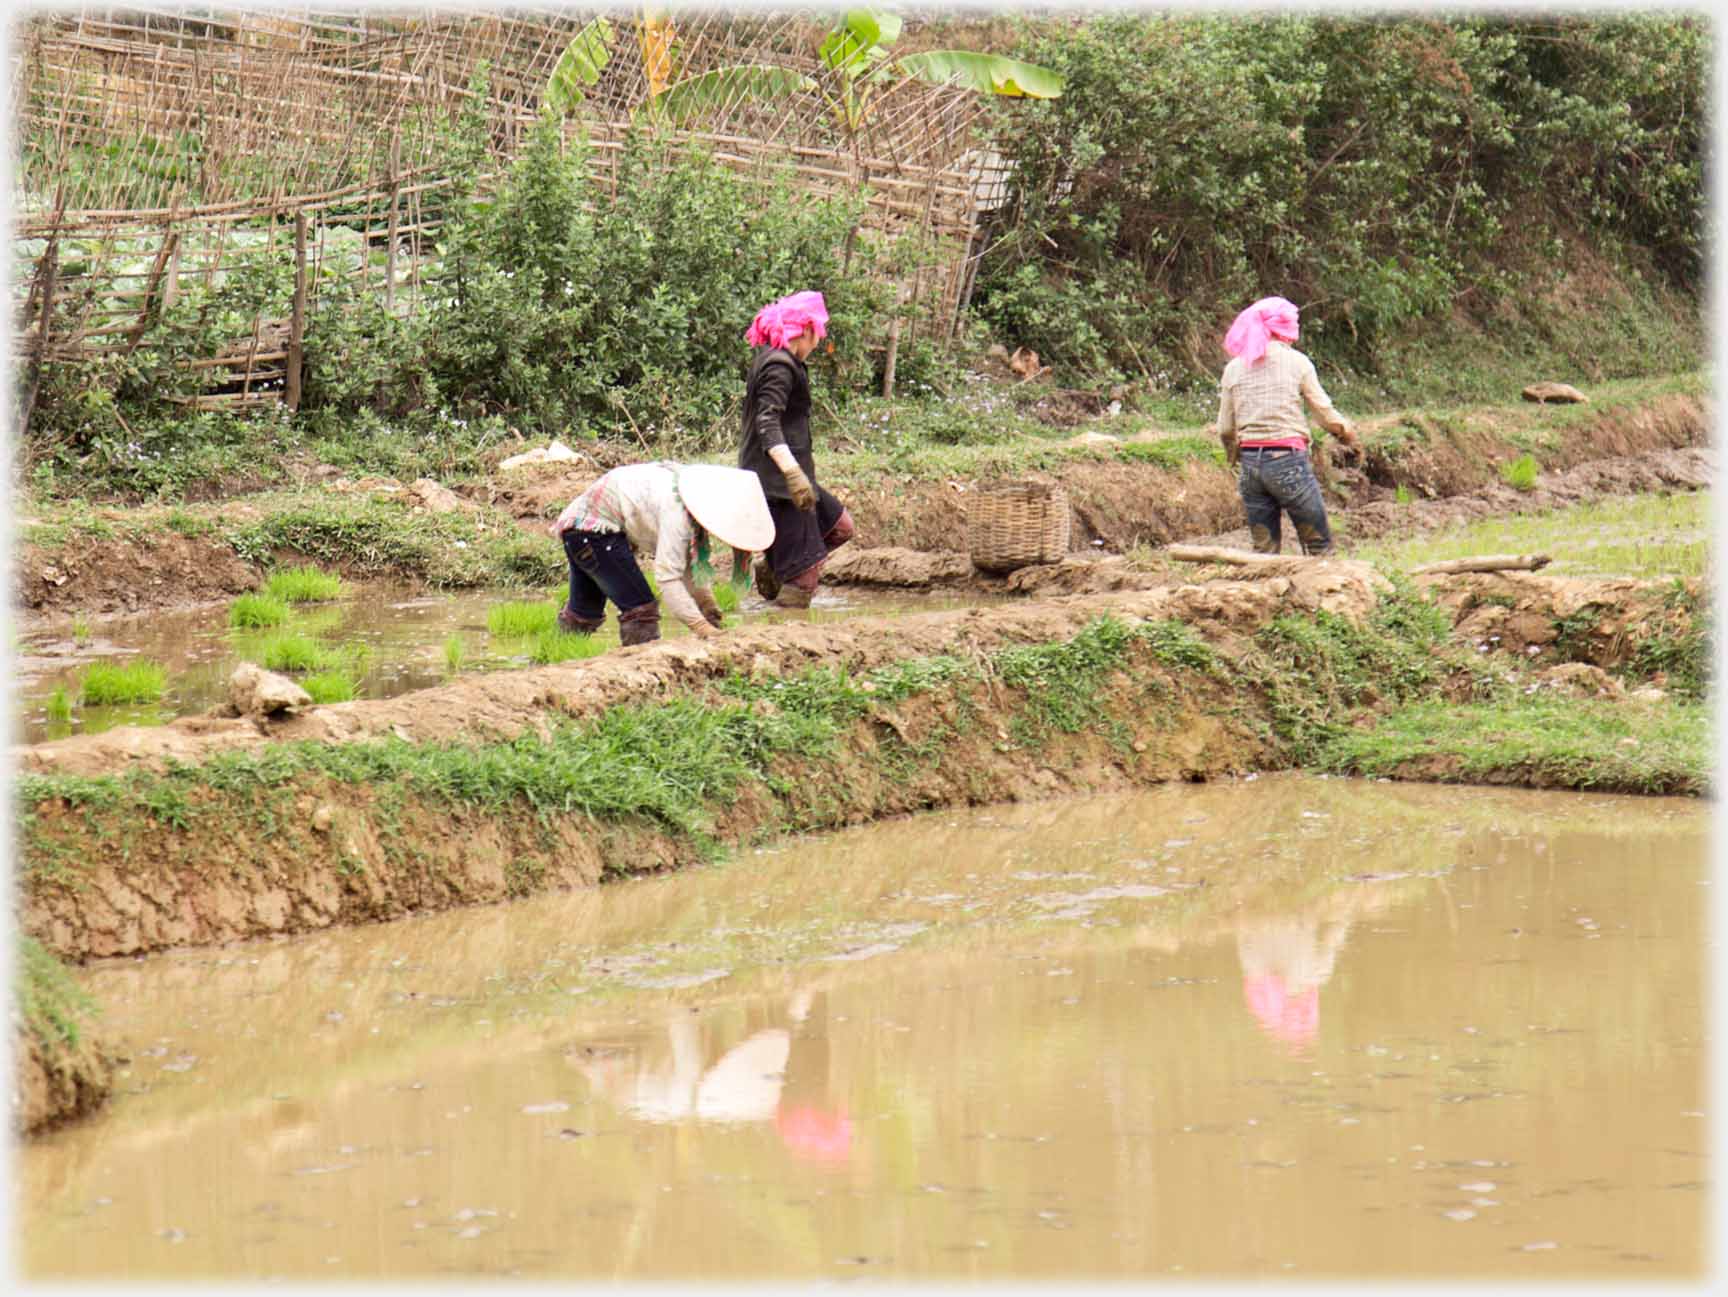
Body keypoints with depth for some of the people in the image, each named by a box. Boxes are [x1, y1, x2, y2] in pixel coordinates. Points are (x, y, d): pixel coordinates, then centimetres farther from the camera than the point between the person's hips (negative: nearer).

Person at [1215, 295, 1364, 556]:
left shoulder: (1234, 369, 7)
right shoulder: (1296, 362, -2)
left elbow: (1226, 429, 9)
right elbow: (1325, 414, 0)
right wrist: (1349, 436, 18)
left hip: (1251, 463, 4)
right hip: (1288, 461, -4)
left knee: (1264, 551, 9)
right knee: (1319, 546, 5)